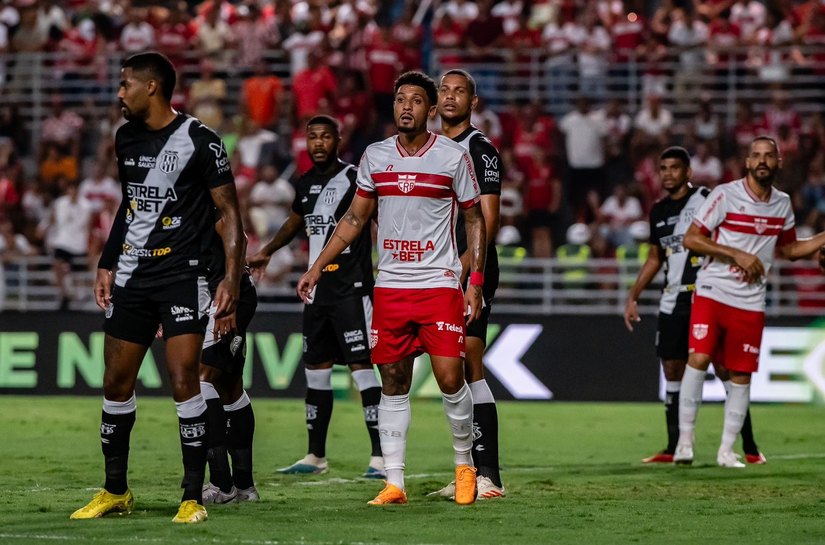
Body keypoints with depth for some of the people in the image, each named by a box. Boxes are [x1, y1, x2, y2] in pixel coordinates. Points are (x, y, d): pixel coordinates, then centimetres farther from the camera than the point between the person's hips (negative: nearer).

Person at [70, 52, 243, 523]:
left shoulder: (199, 140, -11)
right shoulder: (127, 139, 10)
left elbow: (229, 211, -9)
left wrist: (232, 277, -16)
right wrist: (107, 264, 19)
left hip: (182, 274, -7)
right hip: (133, 276, 7)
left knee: (184, 383, -13)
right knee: (116, 383, 8)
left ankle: (194, 498, -6)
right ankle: (115, 492, 21)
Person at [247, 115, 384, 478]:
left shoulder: (355, 179, -9)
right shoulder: (306, 184, 13)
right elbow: (295, 222, 32)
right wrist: (266, 253, 43)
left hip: (352, 288, -8)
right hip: (317, 289, 8)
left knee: (361, 367, -12)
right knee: (315, 371, 10)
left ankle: (381, 456, -12)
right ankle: (315, 457, 19)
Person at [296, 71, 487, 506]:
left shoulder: (453, 157, -3)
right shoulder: (375, 156, 7)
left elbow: (475, 219, 3)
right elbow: (355, 218, 16)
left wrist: (475, 281, -4)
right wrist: (316, 268, 12)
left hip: (439, 283, -3)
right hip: (390, 286, 3)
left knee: (450, 379, -10)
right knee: (393, 384, 3)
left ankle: (464, 464, 12)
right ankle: (394, 483, 6)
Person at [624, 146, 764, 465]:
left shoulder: (706, 200, -5)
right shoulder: (659, 211, 15)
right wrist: (633, 297, 20)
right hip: (672, 303, 6)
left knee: (725, 368, -7)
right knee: (672, 371, 5)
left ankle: (749, 447, -4)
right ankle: (674, 448, 11)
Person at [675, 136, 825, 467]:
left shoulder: (782, 204, 9)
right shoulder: (725, 195, -8)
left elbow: (790, 250, 22)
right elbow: (690, 239, -10)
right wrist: (737, 254, -17)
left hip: (750, 303, 4)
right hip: (712, 293, -4)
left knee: (742, 375, 4)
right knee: (698, 359, -18)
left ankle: (726, 450, 14)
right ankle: (685, 440, -9)